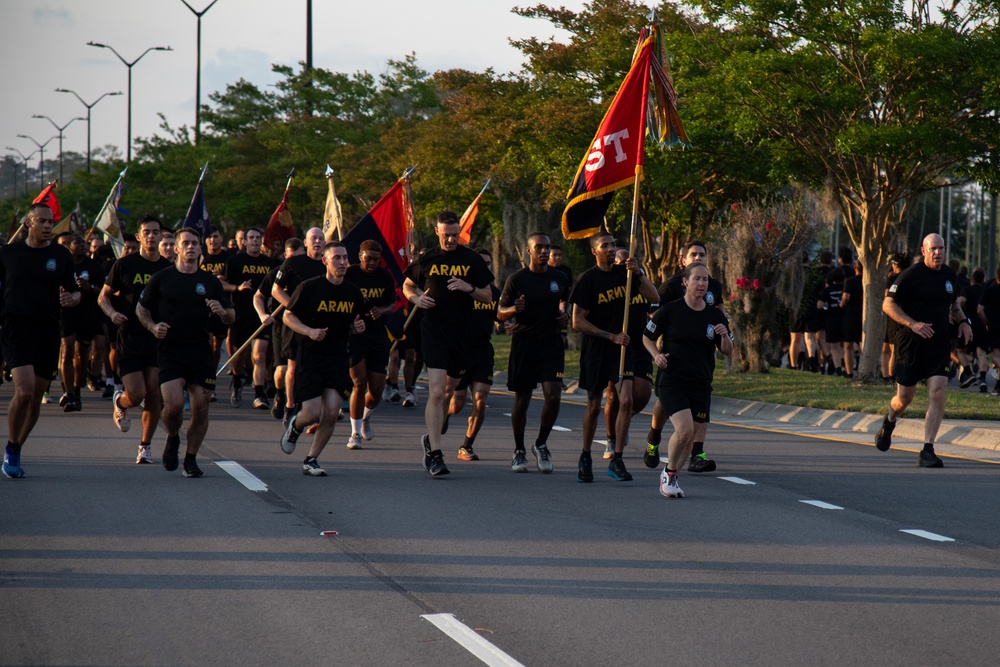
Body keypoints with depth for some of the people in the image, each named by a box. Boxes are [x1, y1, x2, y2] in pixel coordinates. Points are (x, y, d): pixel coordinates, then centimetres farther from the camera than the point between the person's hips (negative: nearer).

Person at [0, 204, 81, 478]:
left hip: (47, 332, 3)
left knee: (36, 398, 7)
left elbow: (75, 292, 9)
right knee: (24, 391, -19)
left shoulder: (61, 255, 7)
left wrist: (71, 299, -13)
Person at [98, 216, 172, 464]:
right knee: (136, 394, -11)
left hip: (159, 339, 2)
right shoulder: (125, 265, 0)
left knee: (153, 394, -3)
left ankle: (145, 446, 12)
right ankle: (119, 402, 26)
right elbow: (103, 297, 7)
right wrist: (112, 313, -13)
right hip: (129, 338, -2)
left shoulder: (169, 269, 6)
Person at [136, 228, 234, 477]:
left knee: (201, 407, -3)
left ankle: (191, 458, 14)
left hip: (201, 351, 2)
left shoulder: (210, 281, 11)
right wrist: (152, 326, -8)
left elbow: (231, 318, 12)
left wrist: (222, 311, -11)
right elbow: (141, 308, 11)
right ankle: (172, 439, 15)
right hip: (169, 350, -2)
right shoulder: (162, 278, 5)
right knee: (173, 404, -17)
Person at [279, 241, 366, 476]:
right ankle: (295, 426, 28)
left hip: (338, 359, 4)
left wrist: (357, 328, -2)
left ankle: (311, 460, 10)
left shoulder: (353, 293, 8)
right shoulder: (309, 288, -6)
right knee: (312, 414, -9)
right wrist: (309, 331, -17)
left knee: (331, 414, -6)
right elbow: (288, 316, -1)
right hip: (310, 357, -4)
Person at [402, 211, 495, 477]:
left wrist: (469, 288, -13)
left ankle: (431, 438, 38)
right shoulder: (427, 260, 5)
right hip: (434, 331, -2)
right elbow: (407, 286, 19)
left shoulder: (472, 260, 5)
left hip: (462, 333, 2)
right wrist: (417, 298, -2)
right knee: (436, 391, -15)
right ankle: (435, 454, -16)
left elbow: (488, 297, 7)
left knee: (450, 389, 14)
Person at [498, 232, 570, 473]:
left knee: (553, 395, -13)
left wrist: (564, 315, 5)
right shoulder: (517, 279, -3)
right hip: (524, 342, -2)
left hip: (551, 342, 2)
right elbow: (501, 314, 0)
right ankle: (519, 451, 19)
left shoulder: (560, 278, 6)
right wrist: (514, 309, -21)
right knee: (522, 399, 4)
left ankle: (541, 444, 7)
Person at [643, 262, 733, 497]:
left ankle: (670, 477, 28)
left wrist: (724, 336, -11)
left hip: (701, 385, 4)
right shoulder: (669, 311, -4)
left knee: (692, 437, 5)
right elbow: (647, 337, 7)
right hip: (671, 382, -4)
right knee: (685, 429, -20)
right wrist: (656, 355, -11)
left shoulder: (715, 316, 5)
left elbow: (728, 352, 9)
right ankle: (669, 473, 5)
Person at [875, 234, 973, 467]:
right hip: (910, 343, -3)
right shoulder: (910, 275, -8)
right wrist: (913, 324, -20)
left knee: (938, 394, -13)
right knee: (904, 398, 7)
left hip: (938, 343, 3)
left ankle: (927, 451, -11)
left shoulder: (949, 275, 10)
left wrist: (963, 321, 10)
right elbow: (888, 304, -9)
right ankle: (888, 423, 43)